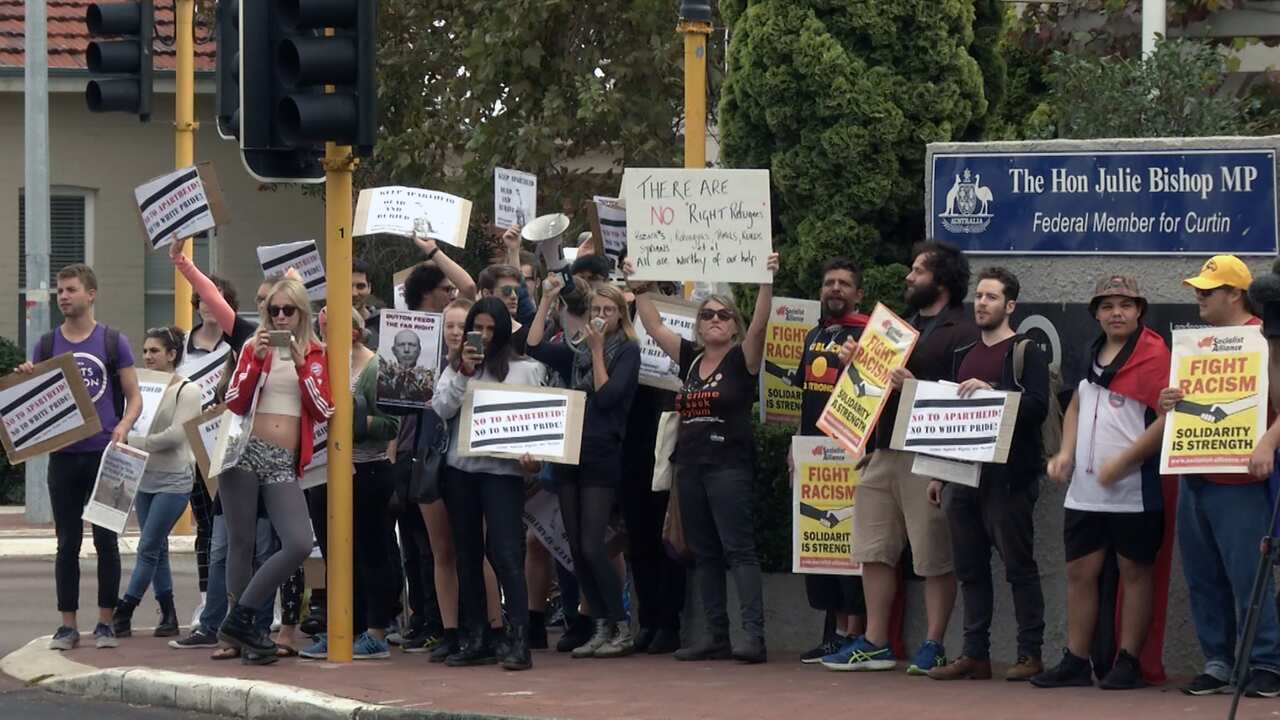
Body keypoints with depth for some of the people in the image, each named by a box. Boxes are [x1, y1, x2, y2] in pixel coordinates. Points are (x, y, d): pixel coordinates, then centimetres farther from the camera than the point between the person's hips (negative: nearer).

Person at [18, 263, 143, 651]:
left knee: (106, 539, 1)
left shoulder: (113, 341, 3)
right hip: (63, 455, 2)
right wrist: (25, 381, -10)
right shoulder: (47, 345, 10)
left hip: (104, 454, -2)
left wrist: (124, 426, -16)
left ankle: (105, 622, 8)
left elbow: (134, 396, 3)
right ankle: (67, 625, 7)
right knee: (67, 542, 4)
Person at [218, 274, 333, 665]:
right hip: (245, 453, -1)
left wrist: (301, 366, -7)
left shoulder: (315, 355, 11)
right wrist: (257, 359, -10)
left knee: (299, 544, -13)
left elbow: (323, 411, 2)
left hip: (283, 462, 1)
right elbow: (234, 404, -1)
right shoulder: (254, 347, 8)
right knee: (241, 543, 0)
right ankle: (243, 631, 10)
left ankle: (239, 618, -3)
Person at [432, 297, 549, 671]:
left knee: (505, 553, -13)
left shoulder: (525, 369, 3)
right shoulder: (455, 368, 11)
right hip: (460, 468, 4)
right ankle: (475, 640, 16)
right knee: (467, 555, 9)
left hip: (502, 469, -4)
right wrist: (463, 374, -10)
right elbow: (440, 409, 0)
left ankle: (519, 642, -14)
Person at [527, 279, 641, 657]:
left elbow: (607, 395, -10)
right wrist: (547, 300, 1)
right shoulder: (576, 351, 14)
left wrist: (597, 350, -8)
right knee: (576, 548, 5)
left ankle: (623, 630, -4)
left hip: (602, 456, -6)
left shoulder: (627, 351, -1)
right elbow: (534, 346, 2)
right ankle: (602, 627, 11)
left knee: (591, 546, -12)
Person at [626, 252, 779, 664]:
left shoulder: (742, 359, -1)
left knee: (738, 548, -11)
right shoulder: (690, 358, 15)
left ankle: (754, 635, -16)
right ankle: (716, 636, 11)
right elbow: (654, 327, 18)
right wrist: (639, 287, 14)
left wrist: (767, 282, -25)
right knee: (703, 553, 7)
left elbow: (759, 324, -15)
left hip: (729, 465, -7)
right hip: (690, 464, 7)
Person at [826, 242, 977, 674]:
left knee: (935, 558, -2)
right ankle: (875, 644, 14)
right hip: (885, 451, 8)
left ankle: (934, 646, 3)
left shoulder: (962, 332, -5)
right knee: (874, 552, 9)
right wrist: (856, 363, 10)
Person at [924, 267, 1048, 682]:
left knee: (1018, 565, -4)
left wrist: (991, 391, -24)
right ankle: (975, 653, 11)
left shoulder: (1025, 353, -1)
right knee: (970, 567, 7)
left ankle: (1030, 654, -2)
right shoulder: (964, 356, 19)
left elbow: (1037, 408, -14)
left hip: (1008, 476, -7)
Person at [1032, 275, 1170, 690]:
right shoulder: (1092, 355, 14)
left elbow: (1169, 418, -16)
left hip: (1134, 489, -7)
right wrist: (1066, 453, 9)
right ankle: (1075, 663, 14)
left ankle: (1128, 664, 6)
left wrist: (1122, 462, -18)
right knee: (1080, 571, 8)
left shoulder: (1153, 355, -9)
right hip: (1085, 490, 7)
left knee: (1134, 573, 1)